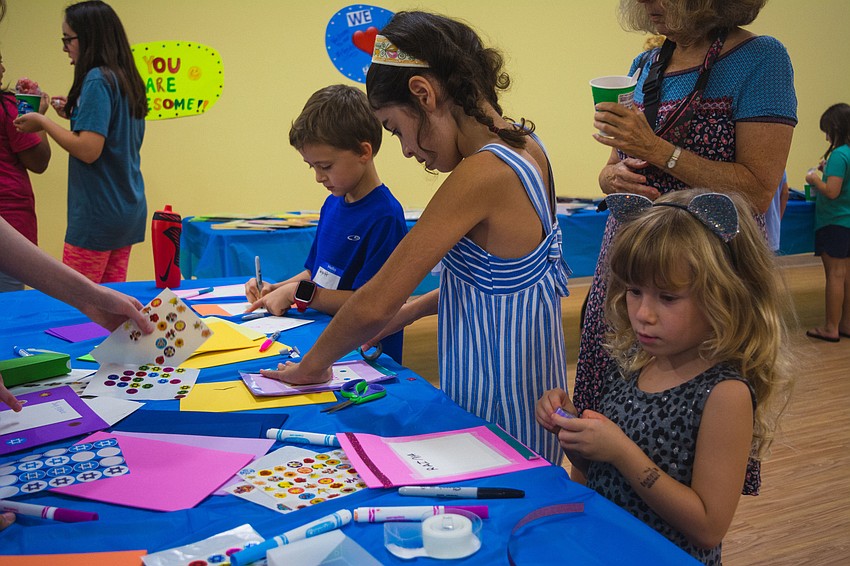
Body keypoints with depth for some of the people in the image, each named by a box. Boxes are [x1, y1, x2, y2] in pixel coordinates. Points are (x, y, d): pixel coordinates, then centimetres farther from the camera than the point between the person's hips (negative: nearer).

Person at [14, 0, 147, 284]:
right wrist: (75, 113, 14)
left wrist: (43, 122, -9)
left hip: (98, 215, -9)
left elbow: (89, 150, -22)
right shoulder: (126, 79, 11)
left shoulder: (97, 79, -15)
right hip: (129, 211, 9)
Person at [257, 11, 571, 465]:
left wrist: (311, 366, -7)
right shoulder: (525, 146, 2)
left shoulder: (481, 172, -25)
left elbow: (376, 304, -22)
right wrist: (416, 307, 11)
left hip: (497, 398, -9)